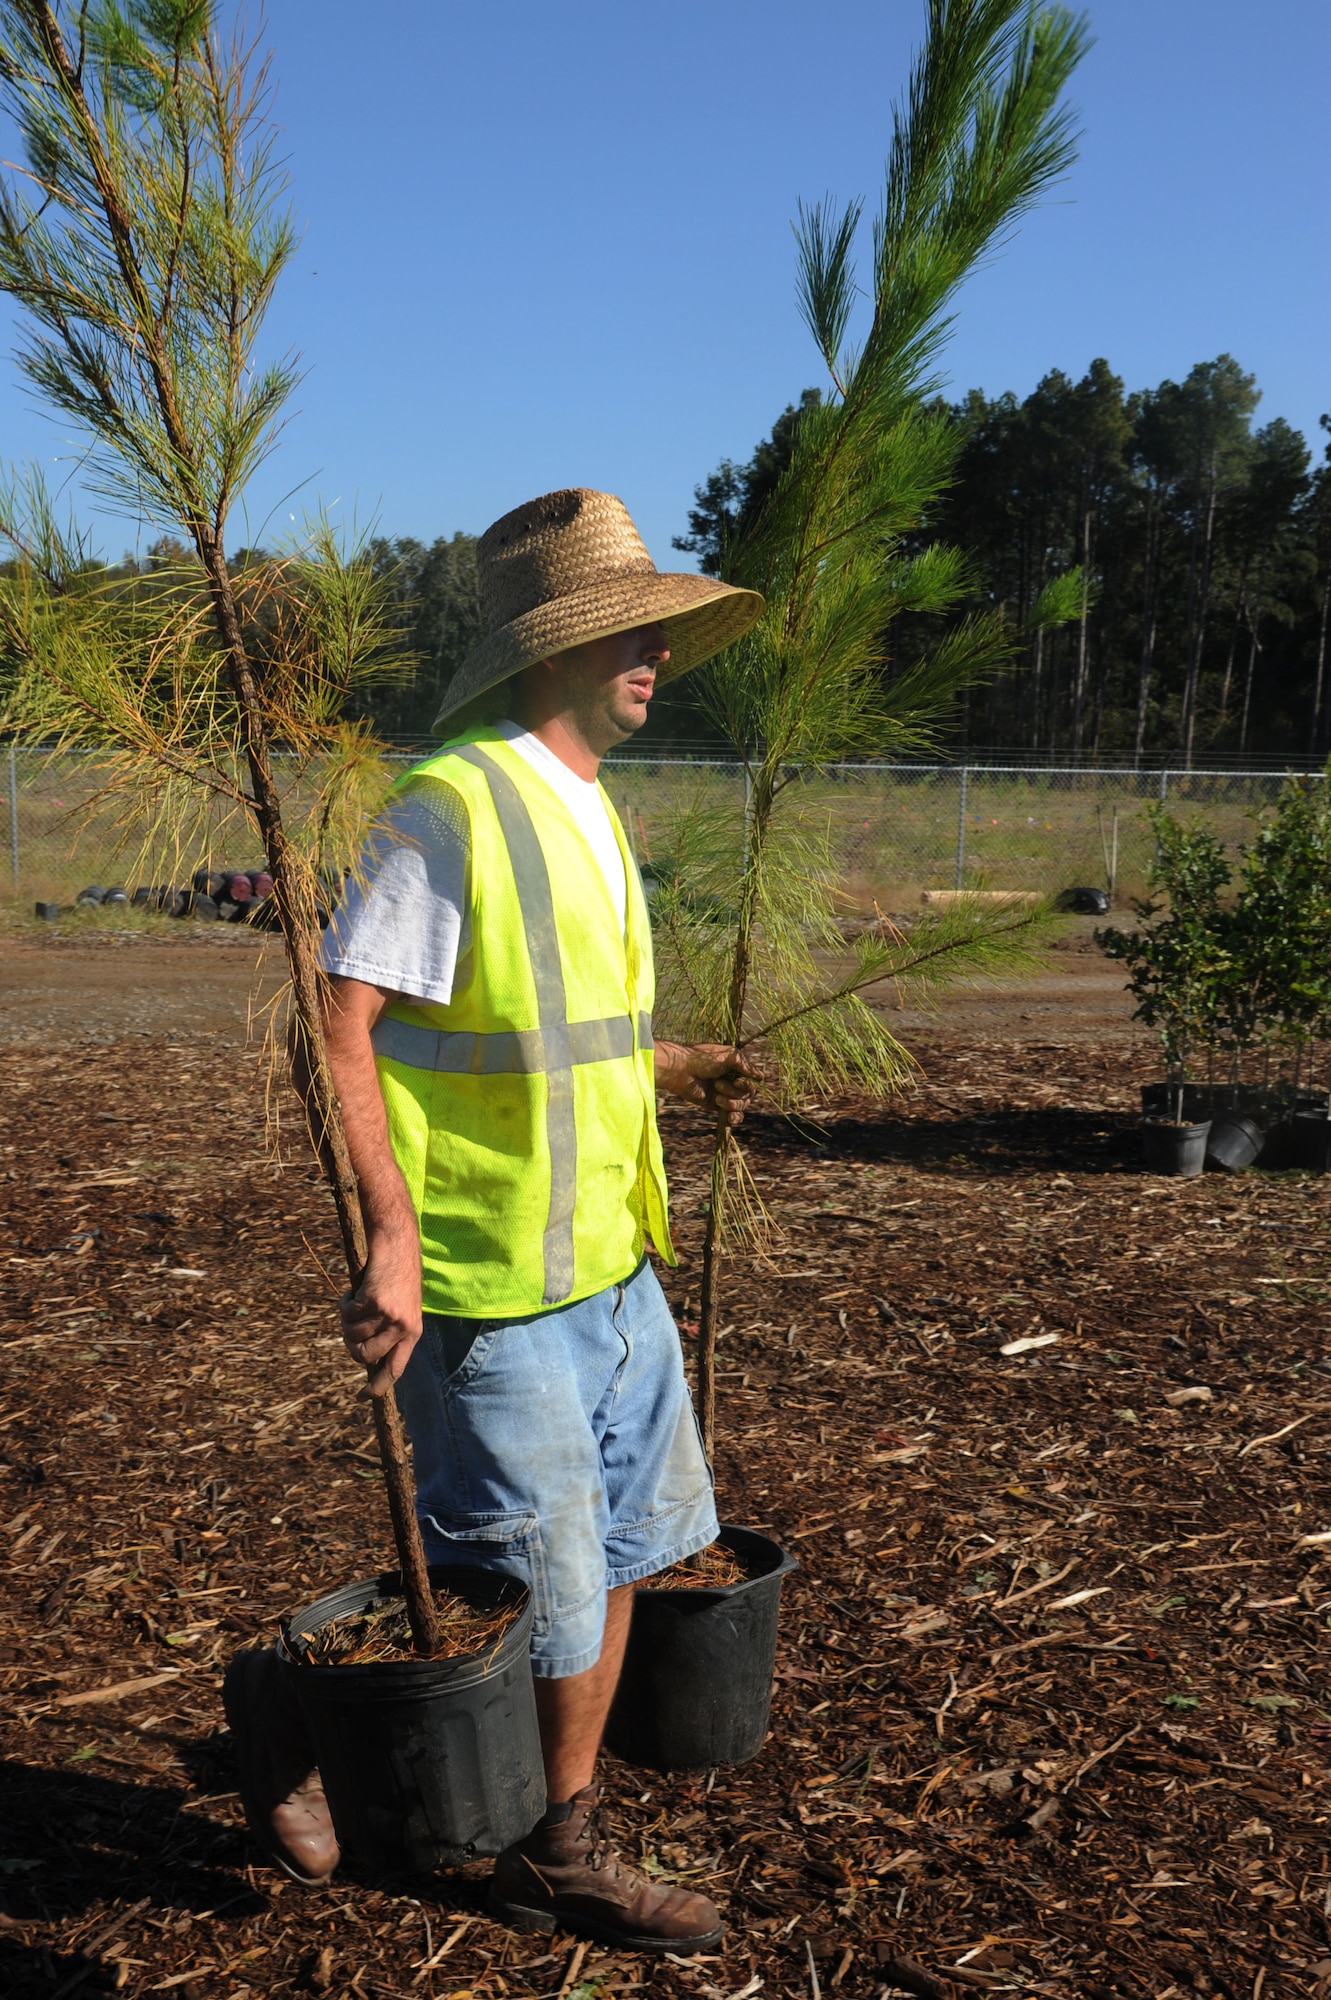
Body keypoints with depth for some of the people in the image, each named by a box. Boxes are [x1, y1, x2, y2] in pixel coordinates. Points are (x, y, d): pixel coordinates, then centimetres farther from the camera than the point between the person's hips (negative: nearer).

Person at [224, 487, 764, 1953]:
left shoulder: (582, 812, 13)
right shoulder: (452, 805, -16)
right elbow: (343, 1024, -23)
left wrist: (669, 1071, 19)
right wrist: (393, 1237, -29)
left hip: (608, 1264, 9)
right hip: (489, 1281, -9)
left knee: (623, 1542, 16)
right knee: (525, 1586, 2)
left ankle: (560, 1857, 33)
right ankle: (288, 1702, 29)